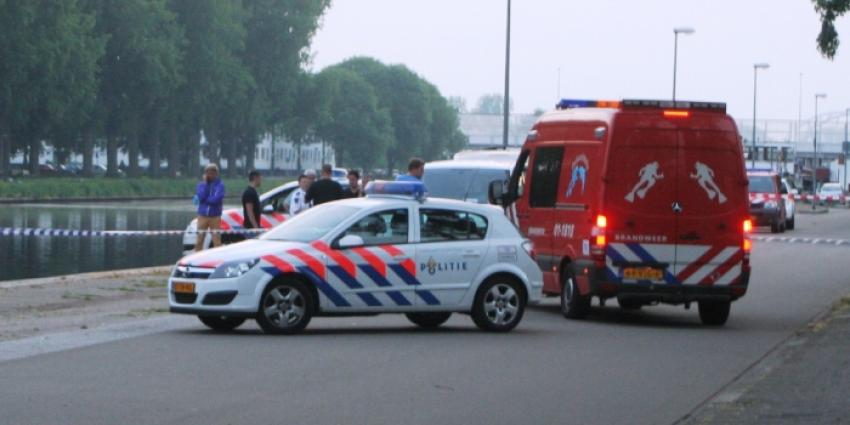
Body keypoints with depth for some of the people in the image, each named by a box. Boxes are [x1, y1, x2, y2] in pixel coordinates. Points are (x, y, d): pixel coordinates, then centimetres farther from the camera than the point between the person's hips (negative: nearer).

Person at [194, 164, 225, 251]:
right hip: (202, 216, 2)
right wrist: (205, 183, -9)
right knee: (199, 241, 3)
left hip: (215, 217, -2)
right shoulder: (201, 185, 6)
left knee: (217, 242, -3)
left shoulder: (220, 185, -2)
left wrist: (205, 200, -9)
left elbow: (216, 199, -16)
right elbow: (201, 197, -13)